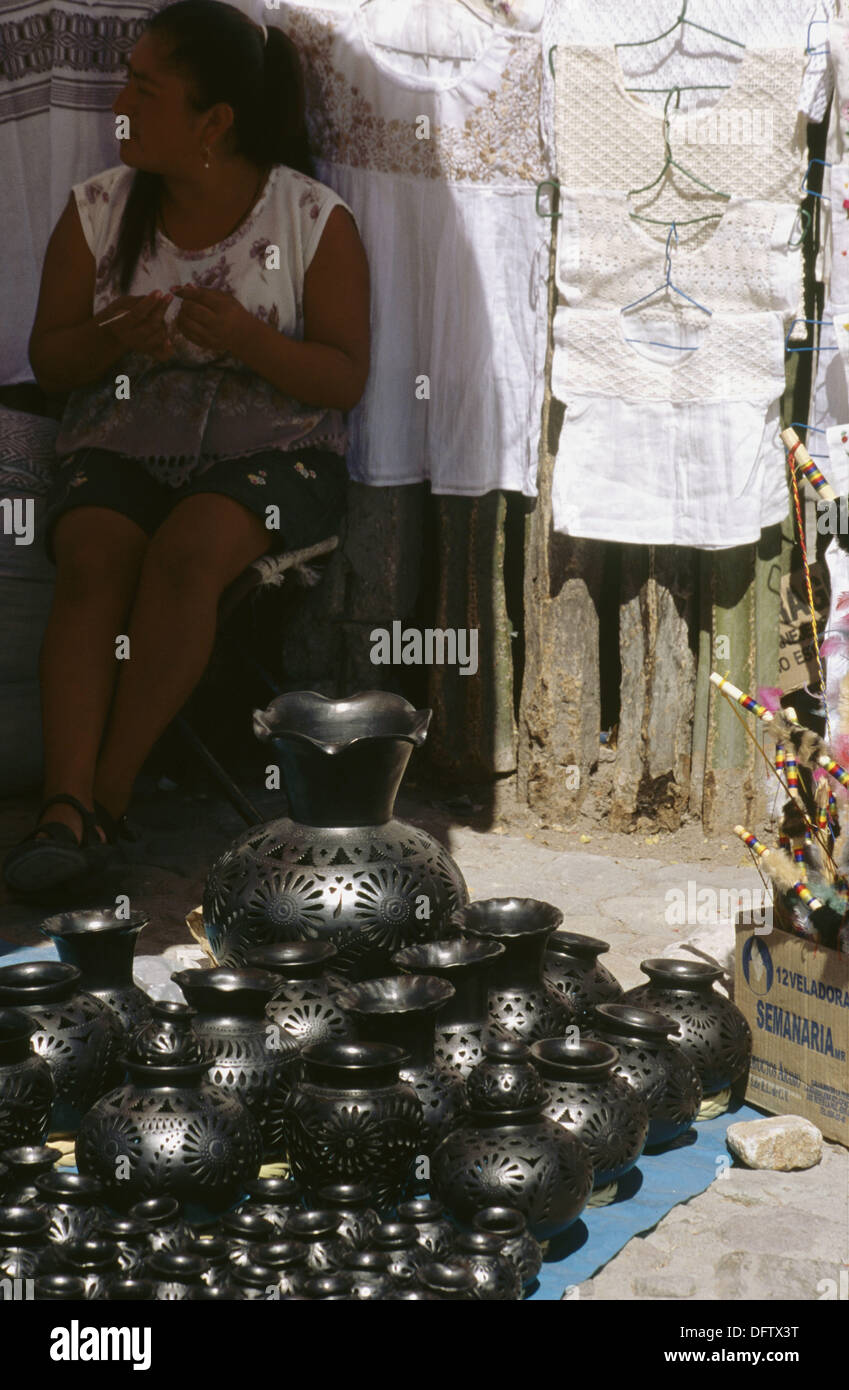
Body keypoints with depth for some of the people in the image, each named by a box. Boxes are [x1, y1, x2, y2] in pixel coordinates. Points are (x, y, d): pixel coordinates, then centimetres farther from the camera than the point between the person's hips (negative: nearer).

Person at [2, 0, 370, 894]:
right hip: (118, 451, 3)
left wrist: (247, 340, -22)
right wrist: (115, 339, -14)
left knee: (187, 550, -33)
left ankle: (109, 791, -24)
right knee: (92, 560, -29)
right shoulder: (97, 211, 6)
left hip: (269, 452, -2)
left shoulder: (314, 218, -2)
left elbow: (344, 379, -3)